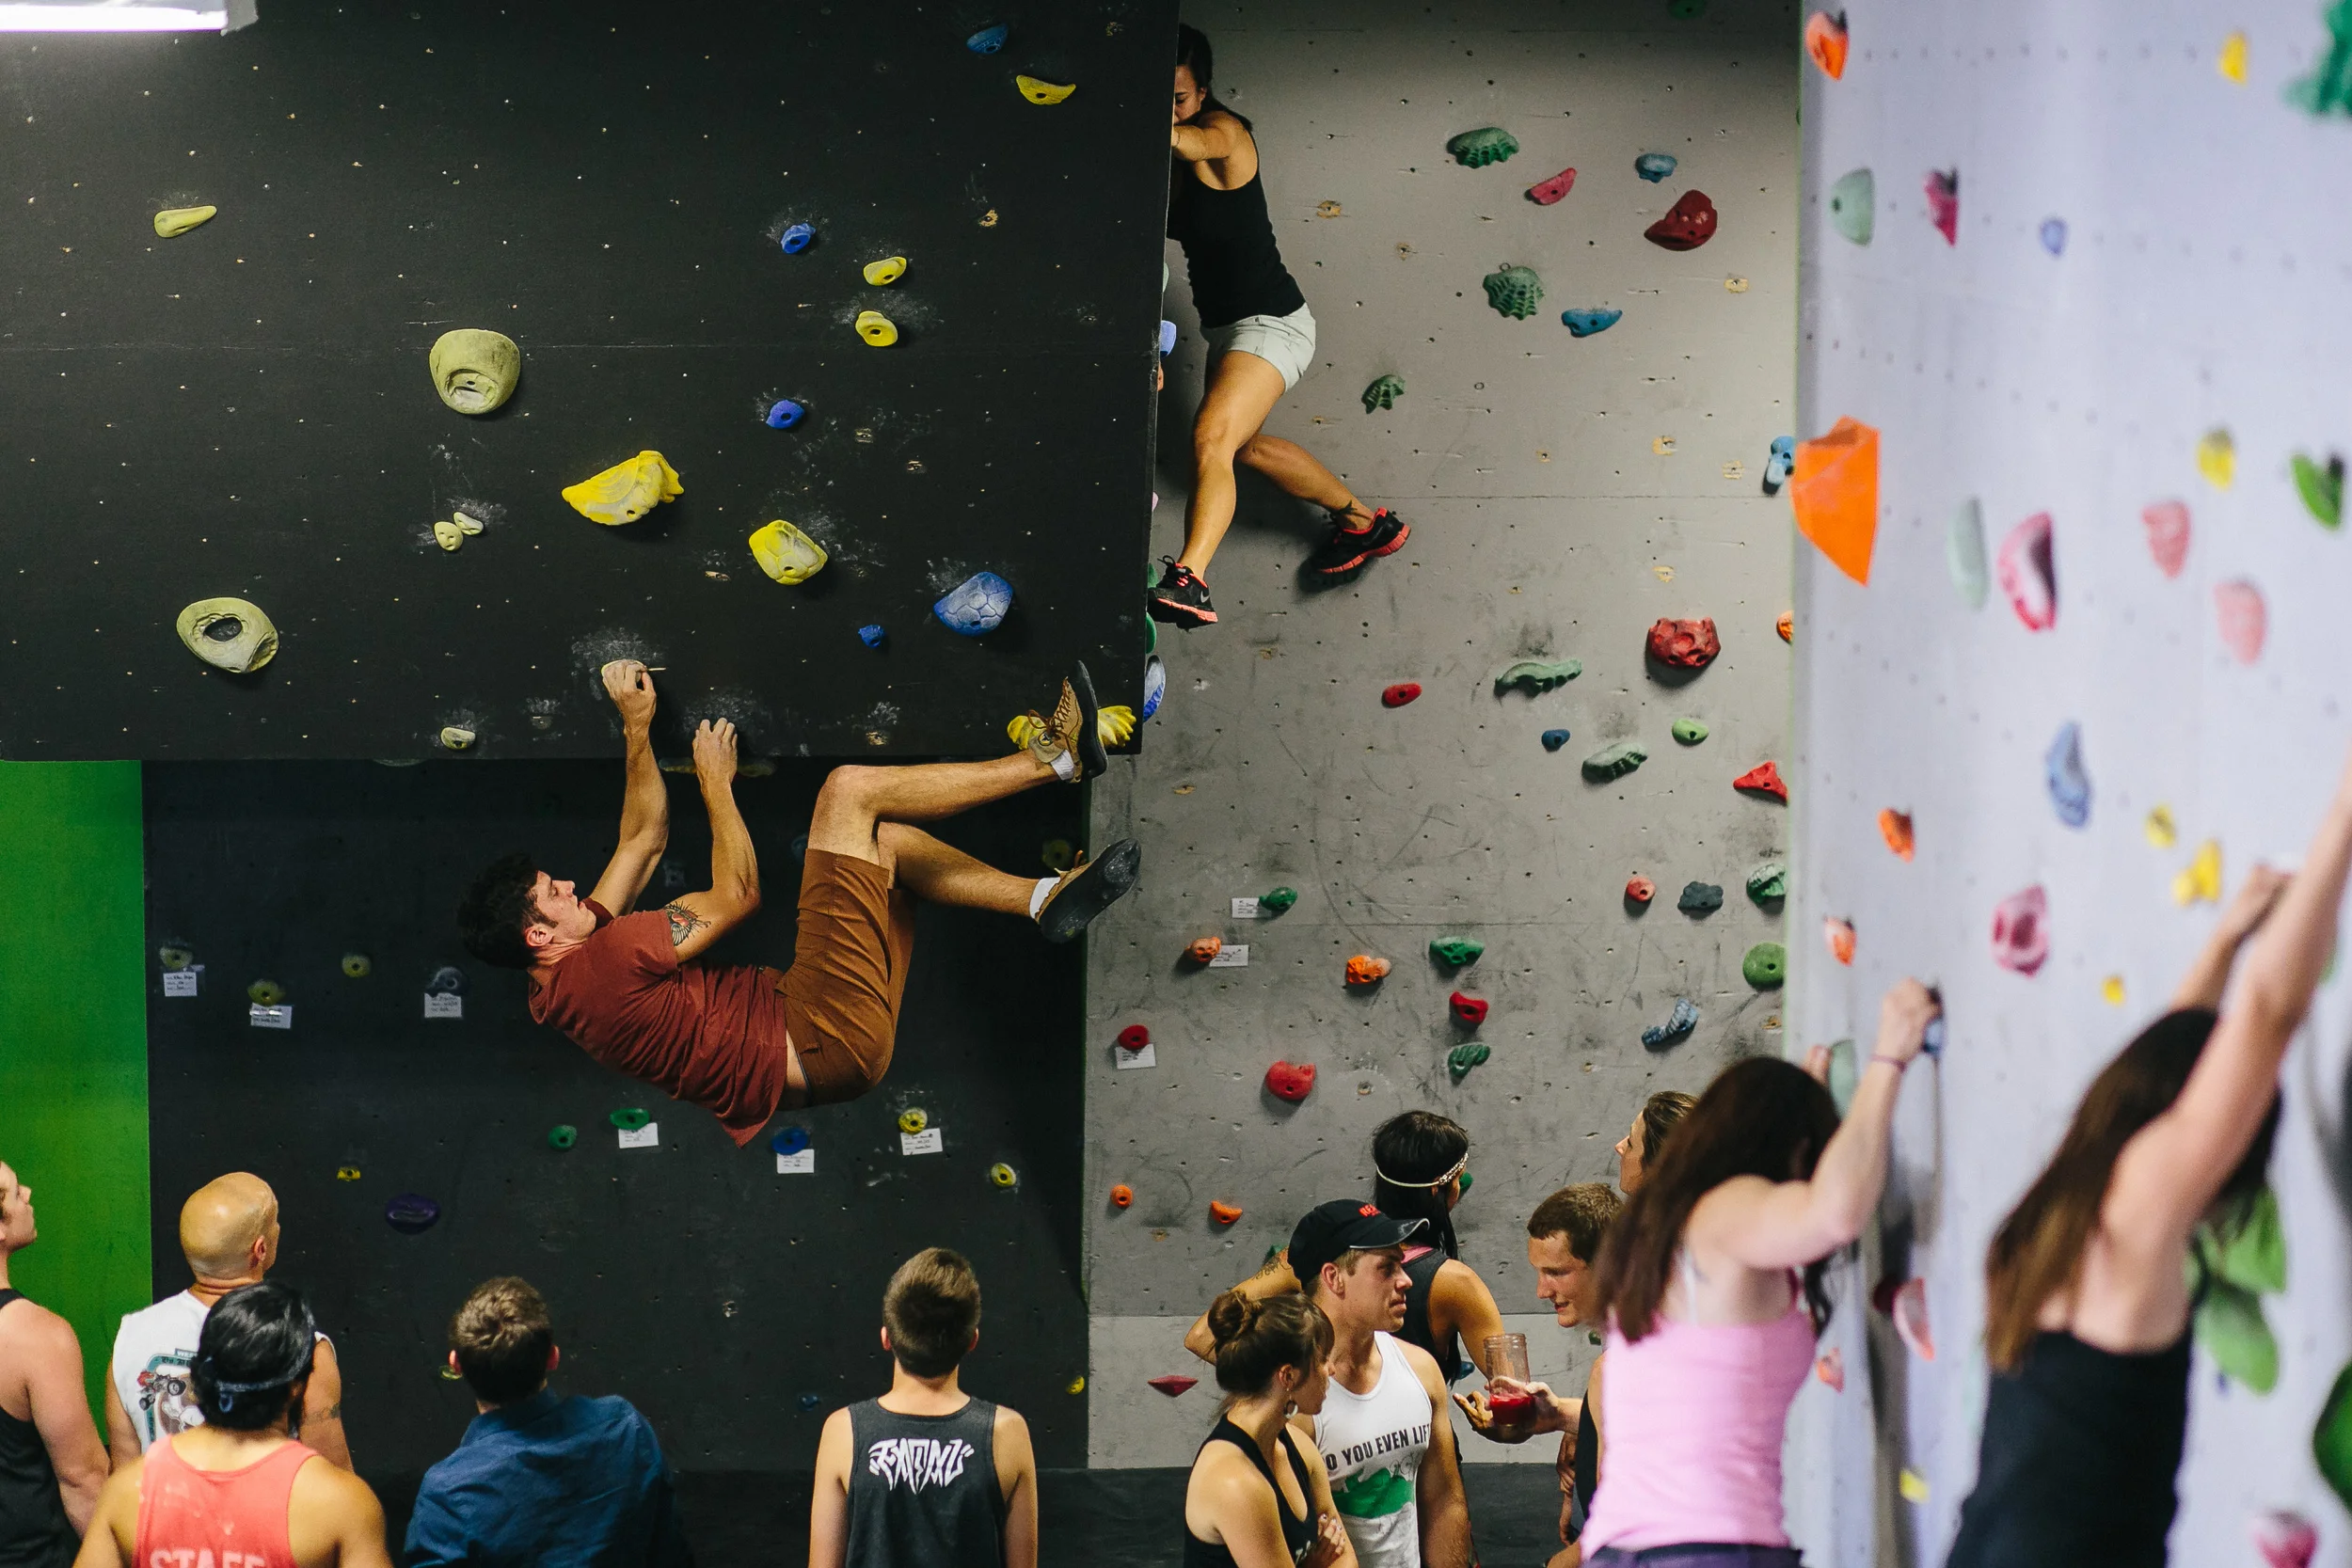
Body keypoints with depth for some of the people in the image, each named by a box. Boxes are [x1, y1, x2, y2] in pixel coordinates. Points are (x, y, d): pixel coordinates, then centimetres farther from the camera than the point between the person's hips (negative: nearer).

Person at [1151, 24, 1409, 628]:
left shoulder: (1222, 135, -20)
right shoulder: (1167, 159, 3)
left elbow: (1176, 137, -43)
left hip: (1271, 323, -10)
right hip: (1226, 326, 10)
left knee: (1213, 436, -29)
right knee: (1248, 444, 29)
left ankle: (1189, 579, -44)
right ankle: (1365, 522, 48)